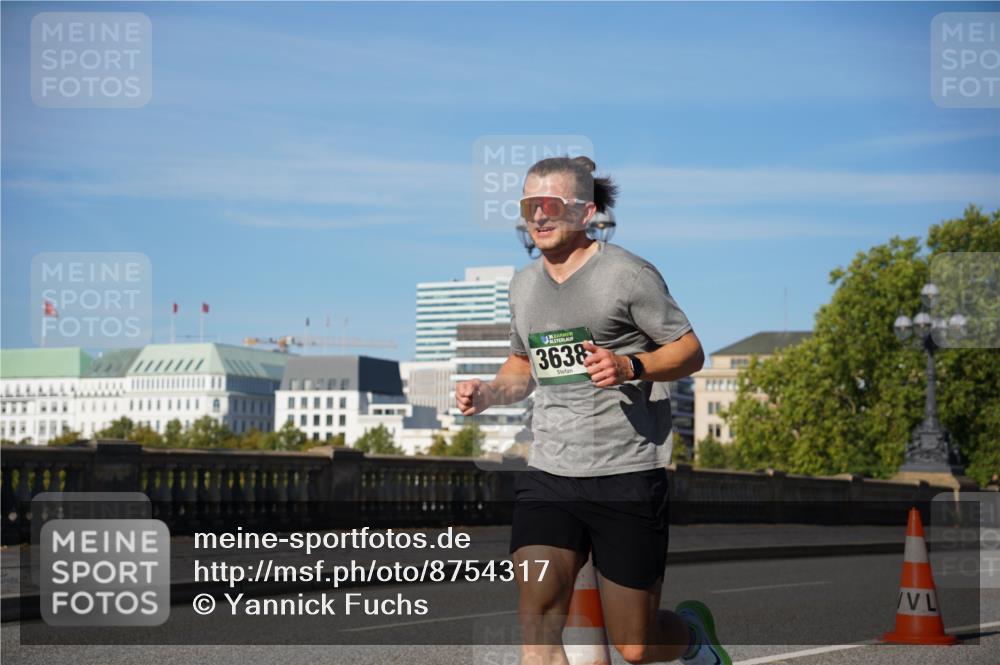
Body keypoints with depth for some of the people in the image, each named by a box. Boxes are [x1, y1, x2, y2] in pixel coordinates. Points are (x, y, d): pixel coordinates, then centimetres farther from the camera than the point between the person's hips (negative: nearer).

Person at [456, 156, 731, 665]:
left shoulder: (627, 274, -5)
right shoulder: (524, 283, 13)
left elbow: (691, 351, -2)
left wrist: (629, 367, -20)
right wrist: (489, 392, 7)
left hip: (626, 476, -5)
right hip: (547, 475, 5)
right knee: (537, 621, -15)